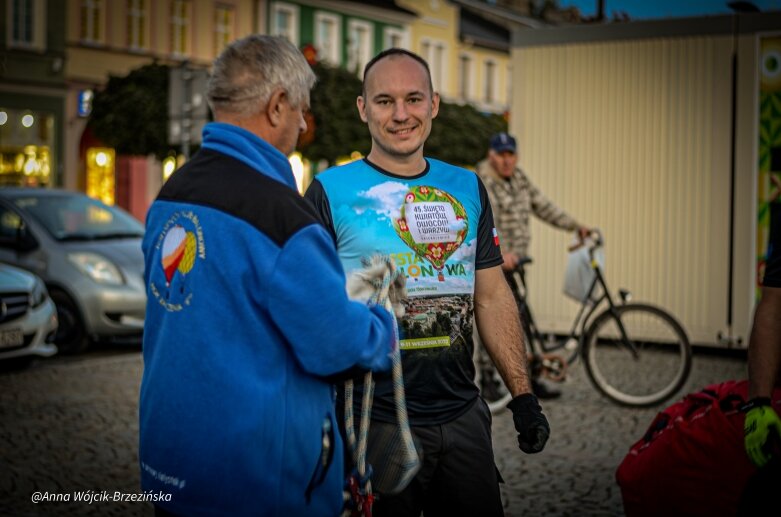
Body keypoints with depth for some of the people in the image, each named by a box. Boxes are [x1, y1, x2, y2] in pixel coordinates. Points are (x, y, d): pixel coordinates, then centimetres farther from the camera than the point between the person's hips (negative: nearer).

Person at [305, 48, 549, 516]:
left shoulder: (466, 188, 9)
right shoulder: (330, 192, -6)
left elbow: (492, 297, 11)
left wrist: (523, 395, 6)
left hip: (463, 416, 4)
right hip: (373, 422, -4)